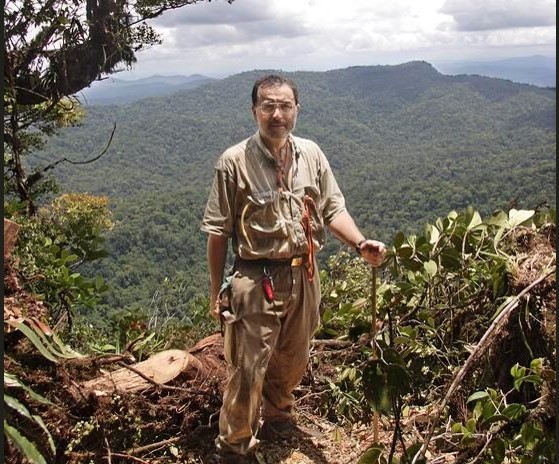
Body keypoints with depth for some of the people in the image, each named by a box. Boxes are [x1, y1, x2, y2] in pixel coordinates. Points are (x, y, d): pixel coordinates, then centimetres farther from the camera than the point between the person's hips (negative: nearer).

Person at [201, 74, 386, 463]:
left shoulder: (311, 155, 1)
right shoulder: (234, 162, -11)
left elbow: (333, 210, 5)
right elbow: (218, 231, -7)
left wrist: (361, 244, -13)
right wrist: (217, 291, -4)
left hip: (304, 276, 5)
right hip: (255, 280, -4)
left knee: (293, 361, 21)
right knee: (248, 369, 2)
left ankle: (277, 416, 49)